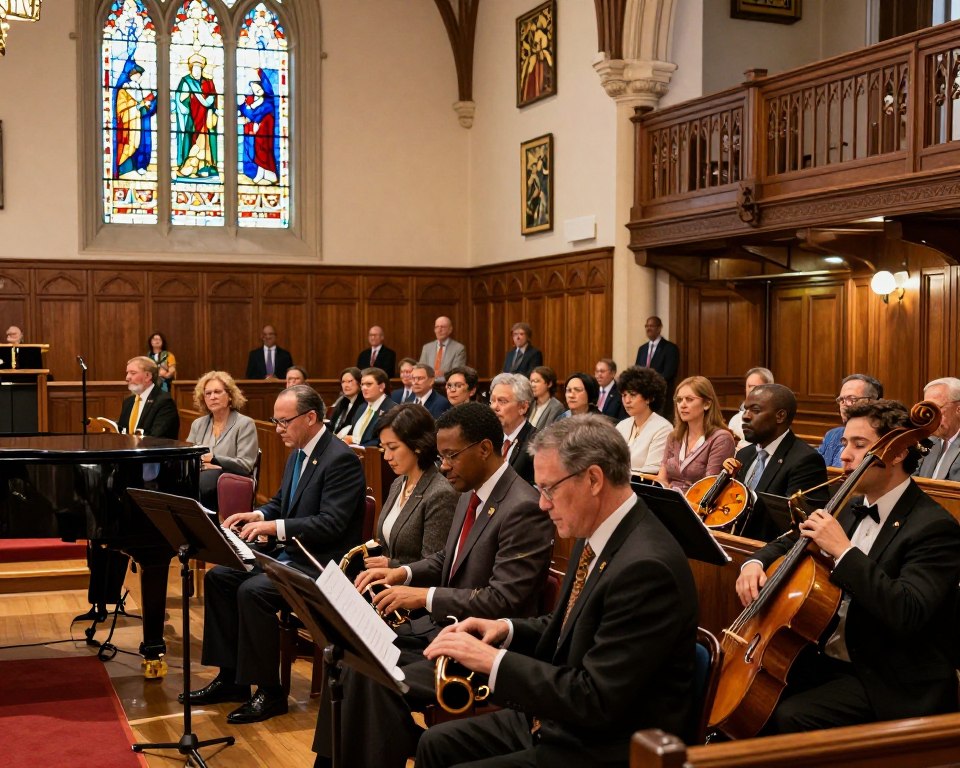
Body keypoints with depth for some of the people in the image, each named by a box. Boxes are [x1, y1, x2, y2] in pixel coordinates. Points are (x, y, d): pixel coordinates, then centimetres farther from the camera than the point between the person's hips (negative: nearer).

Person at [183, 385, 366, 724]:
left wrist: (274, 527, -27)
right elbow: (280, 503, 23)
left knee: (253, 591, -28)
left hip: (320, 564, -10)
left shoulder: (341, 460, -18)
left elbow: (331, 524, -25)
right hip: (289, 554, 10)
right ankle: (231, 677, 9)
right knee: (217, 577, 2)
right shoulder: (298, 454, 11)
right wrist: (257, 515, 2)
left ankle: (268, 692, -13)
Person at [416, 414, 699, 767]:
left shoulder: (647, 566, -27)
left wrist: (493, 660, -23)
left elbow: (596, 700, -27)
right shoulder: (596, 537, 2)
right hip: (558, 720, 9)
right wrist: (508, 629, 1)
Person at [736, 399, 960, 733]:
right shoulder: (854, 510, 9)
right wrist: (756, 562, -2)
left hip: (892, 684, -8)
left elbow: (908, 614, -30)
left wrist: (844, 551, -30)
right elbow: (792, 543, 21)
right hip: (828, 657, 8)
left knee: (788, 717, -26)